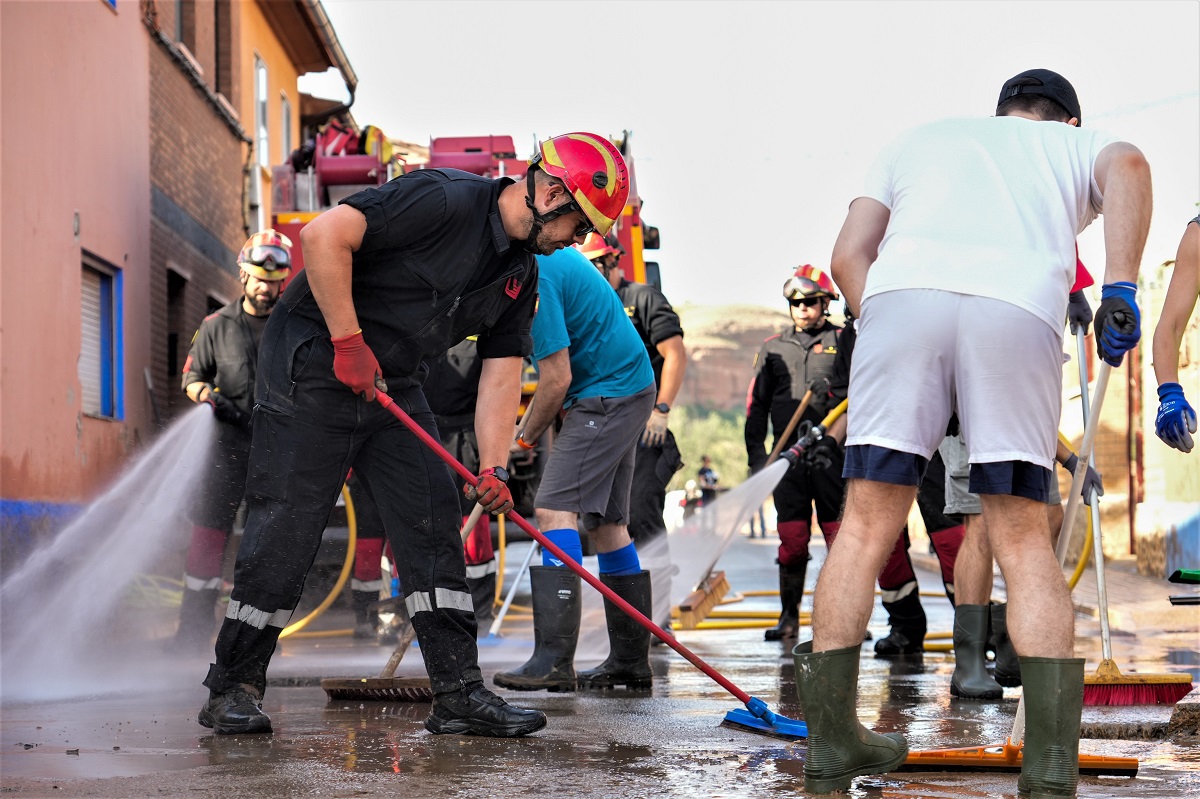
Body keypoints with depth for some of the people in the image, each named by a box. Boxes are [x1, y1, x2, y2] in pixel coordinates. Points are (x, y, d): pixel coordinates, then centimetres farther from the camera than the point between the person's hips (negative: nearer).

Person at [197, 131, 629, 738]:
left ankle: (459, 694, 5)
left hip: (394, 387, 8)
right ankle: (233, 688, 6)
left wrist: (492, 468, -8)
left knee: (434, 528, 2)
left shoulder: (522, 273, 6)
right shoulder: (444, 201, -21)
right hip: (312, 365, -8)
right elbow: (323, 236, -26)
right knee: (286, 529, -7)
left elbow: (502, 371, 5)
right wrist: (349, 341, -23)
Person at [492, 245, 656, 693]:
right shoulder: (547, 253, 12)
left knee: (554, 508, -18)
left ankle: (553, 659, -26)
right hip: (631, 389, 11)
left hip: (607, 397, -11)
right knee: (605, 521, 13)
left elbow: (557, 379, -20)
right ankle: (630, 661, 19)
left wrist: (527, 437, -5)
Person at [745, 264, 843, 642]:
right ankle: (789, 617, 9)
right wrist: (756, 455, 8)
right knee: (791, 539, 2)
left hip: (833, 451, -2)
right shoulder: (773, 348, 17)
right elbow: (757, 405, 17)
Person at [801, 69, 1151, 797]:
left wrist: (887, 340, 23)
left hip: (901, 294, 1)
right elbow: (1128, 165, 3)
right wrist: (1121, 289, -4)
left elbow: (849, 254, 23)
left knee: (868, 526, 6)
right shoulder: (1078, 145, 30)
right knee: (1024, 540, 5)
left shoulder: (920, 138, 36)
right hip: (1021, 309, -1)